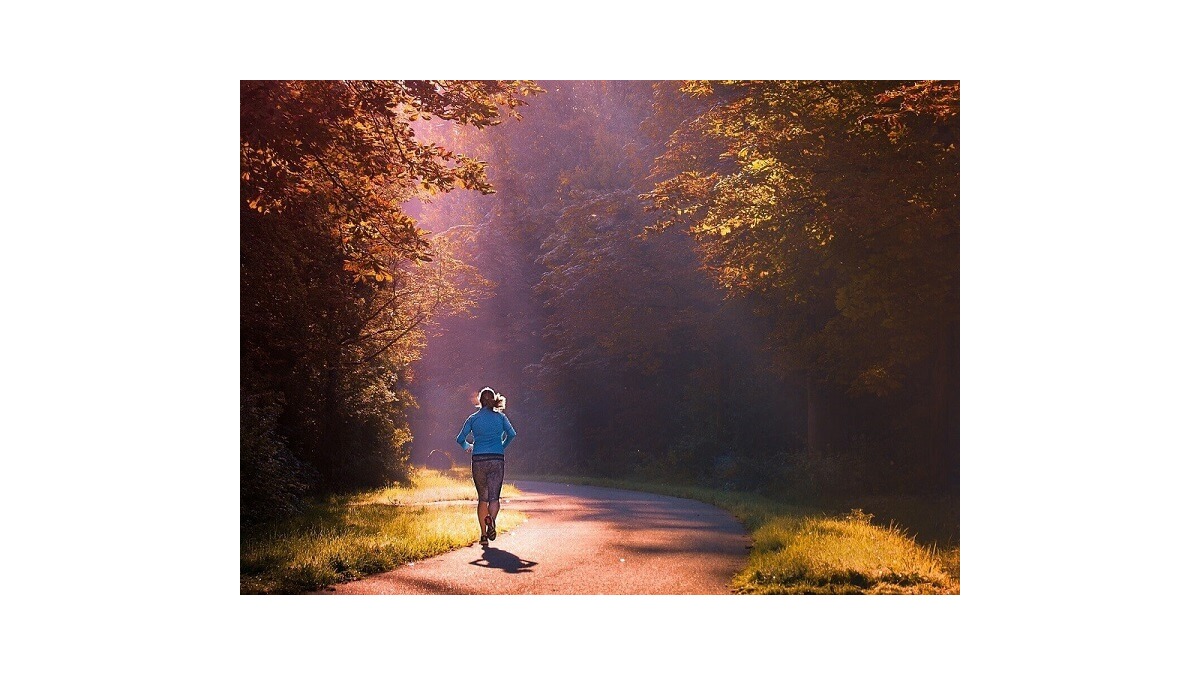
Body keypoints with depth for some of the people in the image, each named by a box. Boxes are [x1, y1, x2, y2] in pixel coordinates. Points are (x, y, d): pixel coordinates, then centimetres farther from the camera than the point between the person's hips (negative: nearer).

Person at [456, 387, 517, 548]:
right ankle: (491, 518, -33)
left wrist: (468, 446, 26)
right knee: (494, 497, -1)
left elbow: (460, 439, 5)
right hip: (497, 460, -1)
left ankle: (483, 535, 7)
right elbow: (512, 434, -4)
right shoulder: (500, 417, 6)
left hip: (478, 461, 1)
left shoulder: (473, 418, 7)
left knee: (483, 498, 12)